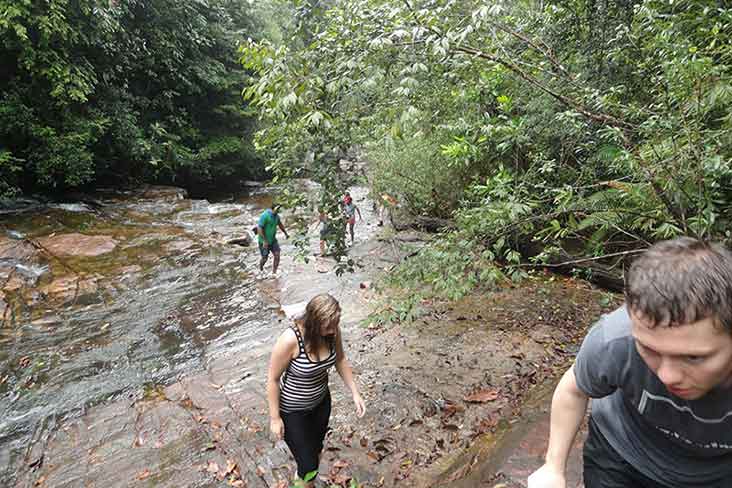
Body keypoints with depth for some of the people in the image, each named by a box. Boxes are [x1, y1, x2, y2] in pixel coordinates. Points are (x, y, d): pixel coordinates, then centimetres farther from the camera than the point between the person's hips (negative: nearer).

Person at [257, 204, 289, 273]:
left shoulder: (276, 215, -2)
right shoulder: (265, 215, -24)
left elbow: (280, 224, 19)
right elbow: (259, 228, -27)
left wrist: (286, 233, 20)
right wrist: (264, 240, -30)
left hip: (273, 240, 6)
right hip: (264, 241, -6)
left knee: (277, 255, -10)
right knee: (264, 258, 6)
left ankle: (274, 272, -1)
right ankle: (261, 268, 39)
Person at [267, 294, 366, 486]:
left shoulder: (332, 330, -19)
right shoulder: (290, 340, -35)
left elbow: (340, 360, 0)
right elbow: (273, 379, -21)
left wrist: (355, 393, -2)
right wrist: (275, 418, -13)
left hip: (321, 401, 5)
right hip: (293, 411, -5)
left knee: (317, 448, 28)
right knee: (308, 462, 8)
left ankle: (304, 476, 59)